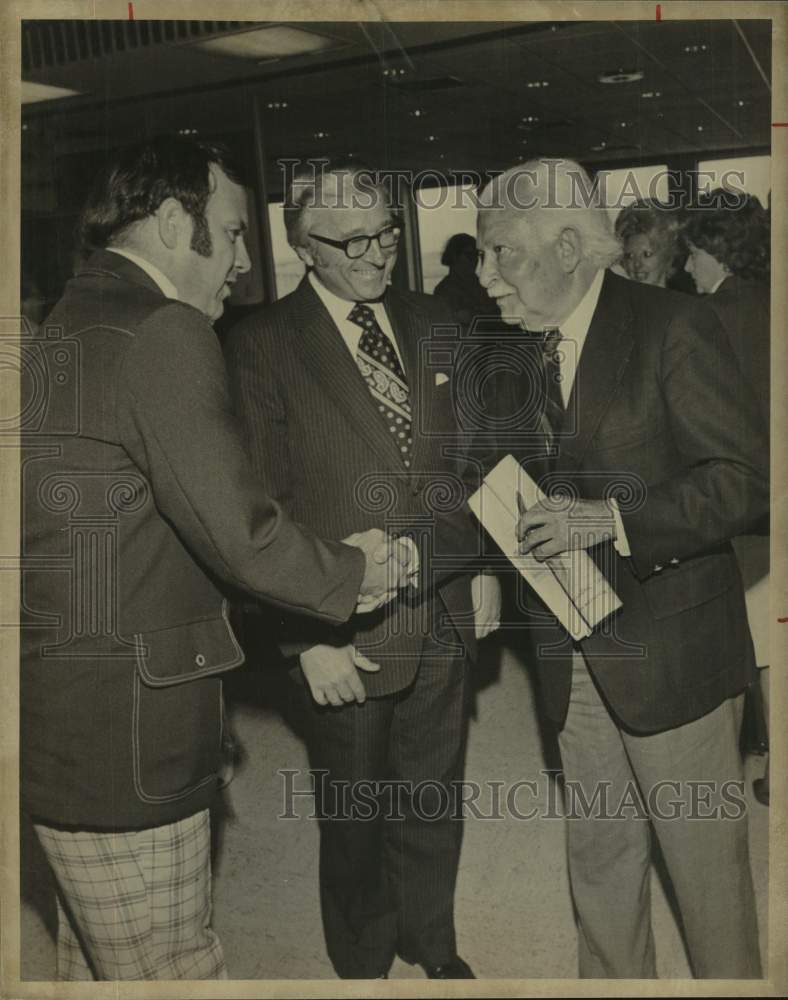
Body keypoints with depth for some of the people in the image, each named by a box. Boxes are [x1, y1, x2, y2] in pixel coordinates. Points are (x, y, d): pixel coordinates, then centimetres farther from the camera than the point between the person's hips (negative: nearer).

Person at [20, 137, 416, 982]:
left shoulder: (60, 329, 12)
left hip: (57, 713, 10)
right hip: (117, 730, -10)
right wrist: (351, 573, 0)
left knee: (97, 959, 22)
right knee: (171, 967, 4)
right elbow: (237, 531, -19)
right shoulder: (164, 334, -17)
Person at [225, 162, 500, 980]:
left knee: (433, 803, 20)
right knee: (354, 820, 16)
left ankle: (433, 946, 45)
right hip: (346, 636, -4)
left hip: (444, 616, 4)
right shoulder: (261, 346, -11)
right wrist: (307, 638, -16)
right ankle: (363, 968, 40)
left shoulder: (430, 324, 5)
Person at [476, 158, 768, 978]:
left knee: (705, 854, 9)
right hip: (574, 650, 6)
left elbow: (746, 477, -16)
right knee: (598, 855, 17)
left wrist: (611, 520, -25)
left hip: (670, 644, -5)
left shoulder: (672, 327, -12)